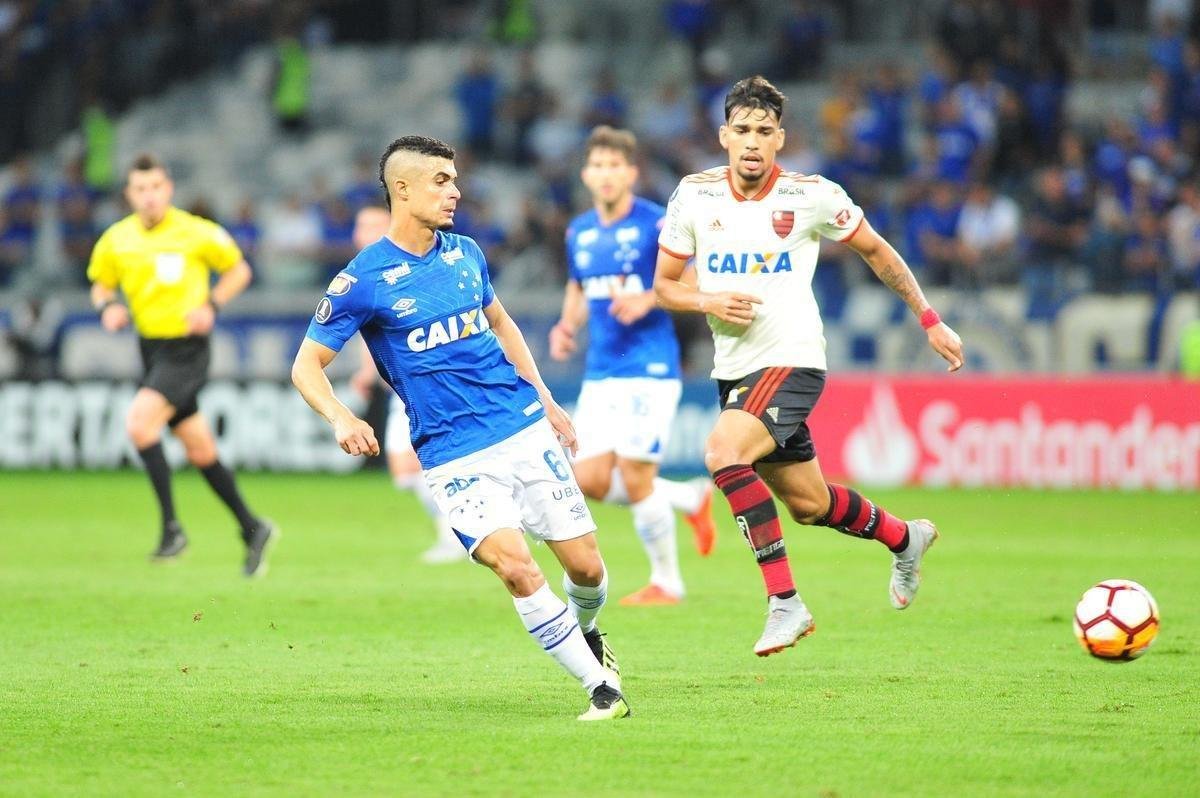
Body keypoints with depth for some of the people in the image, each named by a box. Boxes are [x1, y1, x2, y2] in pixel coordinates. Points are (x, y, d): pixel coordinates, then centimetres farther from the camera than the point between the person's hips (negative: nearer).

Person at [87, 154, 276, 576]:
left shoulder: (196, 233, -9)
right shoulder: (116, 240, 3)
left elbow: (239, 269, 3)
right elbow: (101, 284, 18)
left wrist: (211, 305, -12)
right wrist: (108, 307, -5)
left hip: (186, 348, -6)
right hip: (151, 347, 6)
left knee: (139, 421, -24)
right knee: (200, 450, 11)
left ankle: (171, 526, -18)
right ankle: (252, 528, 25)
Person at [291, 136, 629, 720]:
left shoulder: (465, 254, 8)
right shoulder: (364, 279, -8)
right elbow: (306, 366, -4)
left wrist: (546, 402, 23)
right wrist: (341, 419, -23)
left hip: (525, 429, 5)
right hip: (455, 458, -4)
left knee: (586, 566, 2)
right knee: (515, 567, -23)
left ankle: (583, 631, 37)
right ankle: (602, 688, -12)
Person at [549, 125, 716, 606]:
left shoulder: (657, 225, -8)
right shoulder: (579, 232, 10)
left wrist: (648, 299, -22)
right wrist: (566, 327, 6)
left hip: (649, 368, -7)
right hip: (600, 372, 7)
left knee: (634, 476, -9)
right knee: (590, 481, 0)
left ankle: (667, 583, 8)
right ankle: (691, 500, 23)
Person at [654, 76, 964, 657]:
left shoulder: (812, 196, -10)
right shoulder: (694, 195, -1)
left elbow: (876, 251, 6)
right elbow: (663, 285, 8)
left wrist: (930, 322, 9)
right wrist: (709, 302, -14)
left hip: (792, 363, -5)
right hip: (733, 369, 5)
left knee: (723, 451, -30)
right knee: (808, 504, 18)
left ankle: (785, 603, -25)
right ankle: (904, 539, 48)